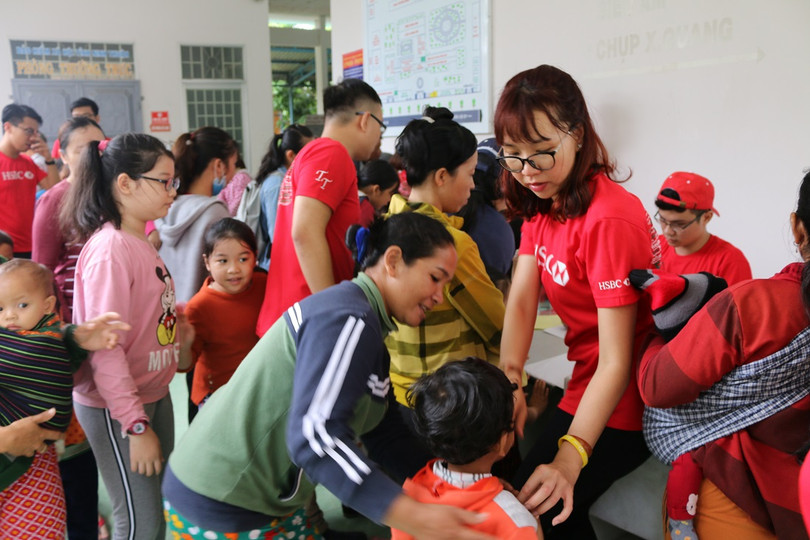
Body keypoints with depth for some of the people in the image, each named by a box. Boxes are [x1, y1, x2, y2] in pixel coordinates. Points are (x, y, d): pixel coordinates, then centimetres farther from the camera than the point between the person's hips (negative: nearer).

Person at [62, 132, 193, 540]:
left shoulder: (140, 239, 5)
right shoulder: (110, 248, -22)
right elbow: (104, 349, -24)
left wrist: (176, 323, -2)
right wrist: (136, 426, -23)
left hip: (154, 393, 9)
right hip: (115, 405, -9)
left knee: (163, 502, 21)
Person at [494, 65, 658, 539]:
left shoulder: (609, 219, -26)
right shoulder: (542, 203, 2)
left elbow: (615, 362, -27)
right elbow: (521, 300, -9)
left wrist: (569, 458, -33)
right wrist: (508, 380, -24)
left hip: (621, 400, -8)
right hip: (584, 384, 8)